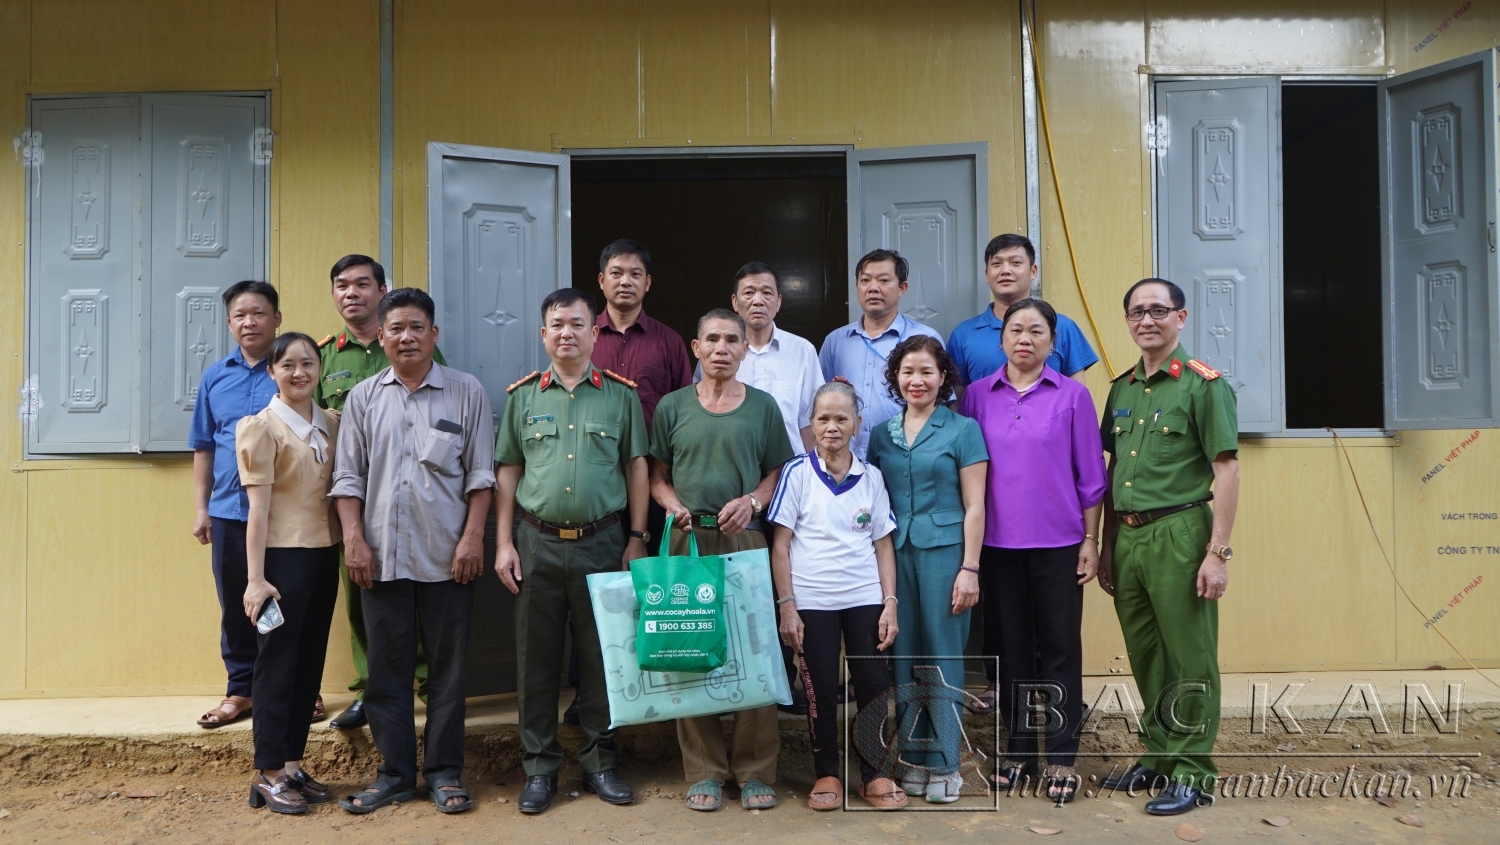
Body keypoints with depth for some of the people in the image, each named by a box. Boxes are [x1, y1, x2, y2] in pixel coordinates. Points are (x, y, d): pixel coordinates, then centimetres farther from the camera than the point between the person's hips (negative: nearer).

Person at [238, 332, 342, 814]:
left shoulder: (331, 425, 8)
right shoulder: (262, 427, -8)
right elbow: (258, 507, -12)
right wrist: (256, 578, -15)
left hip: (324, 554, 6)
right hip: (284, 556, -6)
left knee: (310, 663, 11)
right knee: (278, 662, 2)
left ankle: (292, 764, 22)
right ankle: (267, 775, 13)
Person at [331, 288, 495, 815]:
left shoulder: (466, 392, 2)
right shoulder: (363, 398, 9)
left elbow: (480, 473, 0)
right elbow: (348, 476, 8)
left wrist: (473, 537, -7)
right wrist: (354, 540, -1)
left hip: (447, 556, -2)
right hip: (382, 556, 2)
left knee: (447, 667, 6)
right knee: (387, 669, 9)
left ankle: (444, 771, 18)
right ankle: (395, 773, 21)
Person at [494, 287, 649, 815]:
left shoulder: (621, 394, 4)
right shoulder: (523, 395, 6)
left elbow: (637, 467, 5)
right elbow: (508, 470, 7)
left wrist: (637, 538, 0)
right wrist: (504, 542, 1)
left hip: (602, 543, -1)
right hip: (537, 543, 1)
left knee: (600, 656, 7)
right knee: (536, 658, 7)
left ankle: (600, 761, 22)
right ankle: (539, 767, 20)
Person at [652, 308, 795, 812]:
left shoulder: (763, 406, 8)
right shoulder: (673, 406, 9)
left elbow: (778, 472, 9)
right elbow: (657, 477, 11)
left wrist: (752, 501, -9)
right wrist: (674, 507, -8)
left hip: (745, 541, 0)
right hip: (687, 542, 1)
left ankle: (754, 770, 13)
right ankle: (704, 770, 16)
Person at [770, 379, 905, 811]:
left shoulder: (870, 476, 5)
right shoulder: (797, 473, -2)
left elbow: (883, 545, 8)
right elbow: (780, 545, -2)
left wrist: (890, 603, 1)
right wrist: (786, 606, -7)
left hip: (865, 598, 2)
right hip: (812, 601, -2)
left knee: (874, 685, 4)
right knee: (821, 689, 6)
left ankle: (874, 774, 21)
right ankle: (826, 774, 23)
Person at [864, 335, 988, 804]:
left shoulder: (963, 429, 1)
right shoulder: (881, 433, 11)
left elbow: (973, 505, -2)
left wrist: (969, 568, -8)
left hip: (944, 551, -3)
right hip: (895, 553, 4)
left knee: (943, 656, 1)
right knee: (904, 655, 7)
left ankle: (944, 763, 12)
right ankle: (912, 758, 19)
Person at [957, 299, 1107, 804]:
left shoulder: (1072, 396, -1)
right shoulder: (978, 395, 3)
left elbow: (1090, 475, 1)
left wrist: (1091, 541, -2)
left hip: (1058, 542, -2)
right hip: (998, 541, 2)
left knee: (1060, 647, 5)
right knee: (1010, 647, 11)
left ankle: (1061, 757, 17)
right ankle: (1017, 749, 24)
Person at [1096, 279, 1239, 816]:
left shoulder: (1202, 383, -5)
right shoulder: (1121, 389, 13)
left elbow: (1226, 470, -9)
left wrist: (1218, 552, -14)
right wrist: (1107, 548, 14)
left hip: (1179, 534, -6)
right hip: (1128, 536, 6)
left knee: (1189, 660, 3)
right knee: (1145, 657, 15)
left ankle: (1191, 771, 15)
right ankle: (1158, 755, 29)